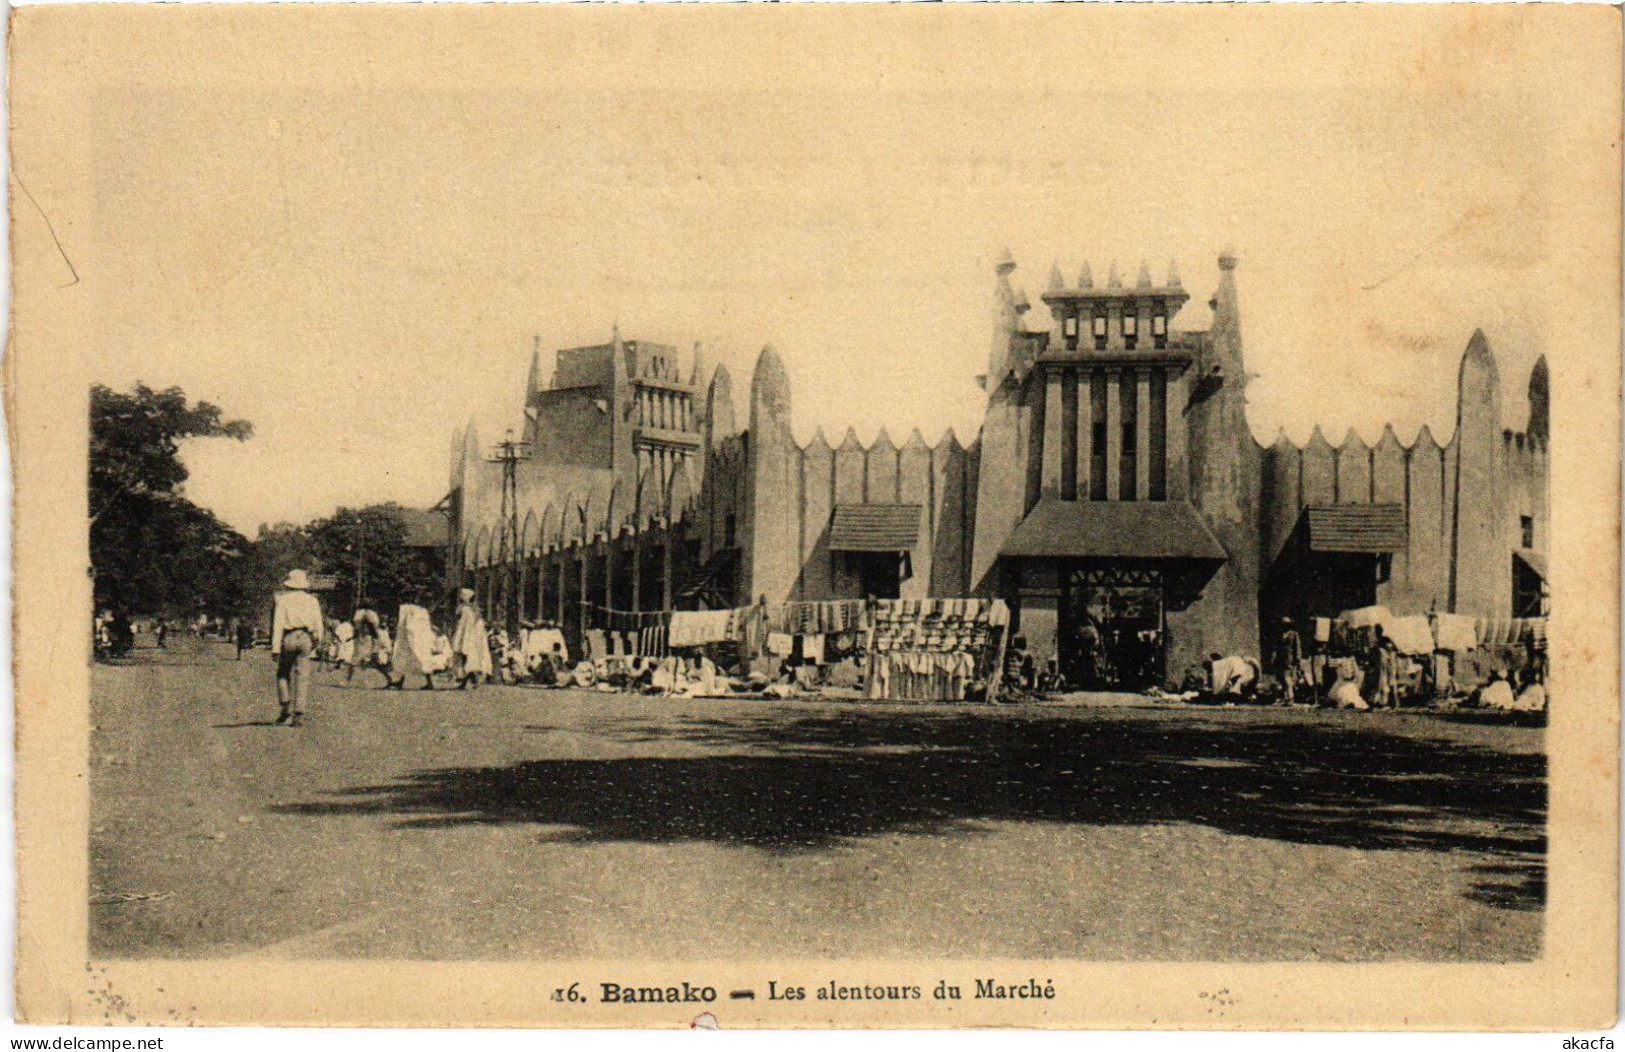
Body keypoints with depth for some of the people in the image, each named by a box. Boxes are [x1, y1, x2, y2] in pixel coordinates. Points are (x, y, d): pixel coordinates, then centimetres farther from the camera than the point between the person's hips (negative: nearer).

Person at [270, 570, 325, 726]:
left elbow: (278, 624, -5)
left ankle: (286, 706, -3)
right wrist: (317, 644, 22)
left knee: (283, 673, 14)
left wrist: (275, 647, -7)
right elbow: (318, 625, 10)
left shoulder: (282, 599, 2)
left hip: (288, 638, -2)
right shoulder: (312, 600, 11)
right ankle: (299, 713, -5)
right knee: (302, 676, 2)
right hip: (306, 639, 2)